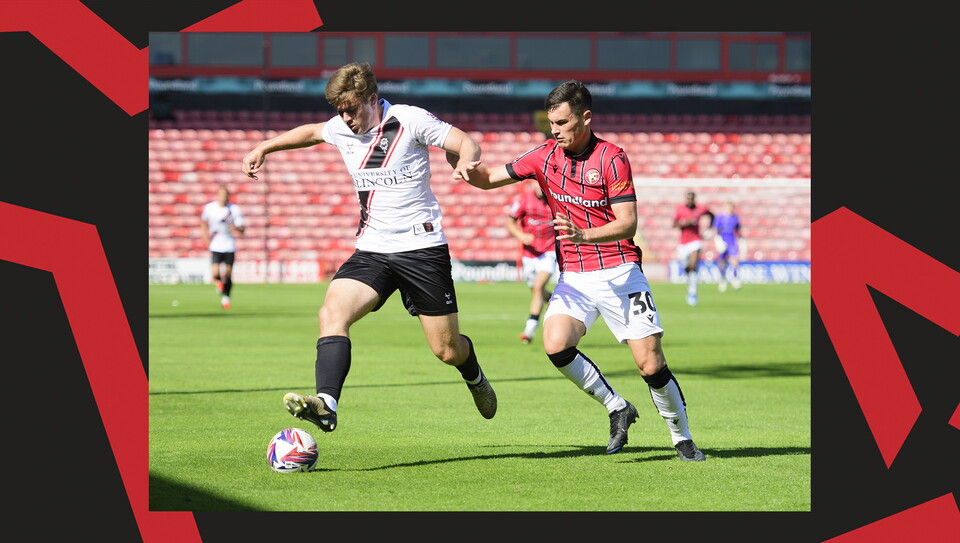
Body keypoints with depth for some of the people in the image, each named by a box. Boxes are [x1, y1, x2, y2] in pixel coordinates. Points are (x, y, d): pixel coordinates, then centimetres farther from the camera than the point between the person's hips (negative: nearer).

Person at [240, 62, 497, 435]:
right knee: (332, 311, -24)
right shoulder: (340, 129, 6)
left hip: (422, 248, -4)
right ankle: (326, 405, -37)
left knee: (447, 350, 2)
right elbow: (312, 131, 29)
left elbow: (467, 144, -5)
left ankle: (474, 377, 39)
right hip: (372, 250, 4)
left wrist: (465, 162, -28)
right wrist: (263, 148, 24)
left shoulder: (411, 121, -9)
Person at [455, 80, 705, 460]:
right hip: (573, 276, 4)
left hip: (619, 272, -4)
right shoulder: (544, 156, 3)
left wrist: (584, 235, -33)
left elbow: (627, 224, -16)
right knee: (556, 345, -21)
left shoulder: (611, 158, -10)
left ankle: (682, 439, 13)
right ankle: (617, 409, 0)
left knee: (650, 363, -9)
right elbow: (490, 179, 9)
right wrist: (471, 170, -15)